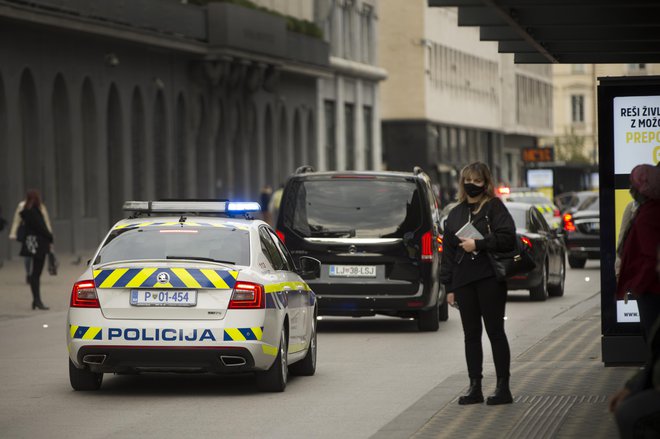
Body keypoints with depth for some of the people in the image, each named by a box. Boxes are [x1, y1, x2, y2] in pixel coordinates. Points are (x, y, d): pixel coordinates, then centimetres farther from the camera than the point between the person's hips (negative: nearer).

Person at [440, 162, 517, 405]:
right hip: (464, 281, 5)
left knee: (495, 331, -2)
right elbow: (448, 251, 14)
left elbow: (507, 238, -12)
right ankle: (475, 387, 11)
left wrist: (478, 244, -15)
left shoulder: (494, 207, 0)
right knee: (471, 334, 7)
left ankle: (503, 387, 1)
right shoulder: (455, 214, 15)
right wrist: (449, 286, 10)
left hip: (490, 278, -5)